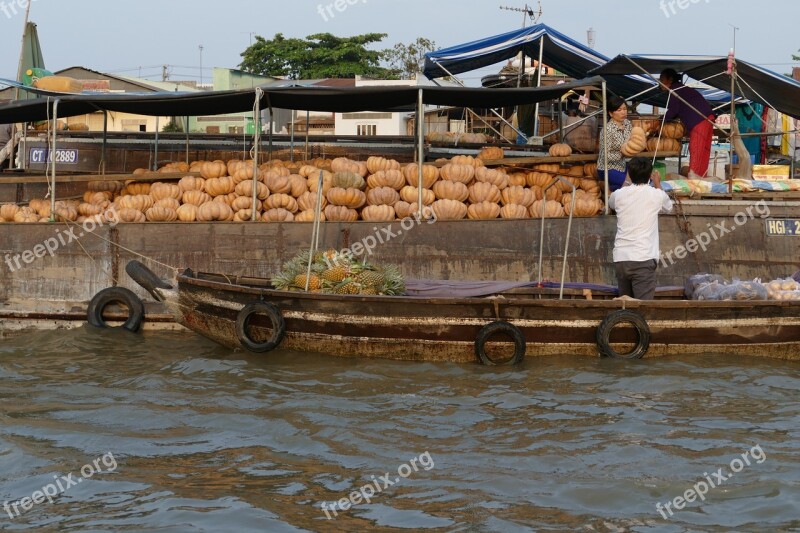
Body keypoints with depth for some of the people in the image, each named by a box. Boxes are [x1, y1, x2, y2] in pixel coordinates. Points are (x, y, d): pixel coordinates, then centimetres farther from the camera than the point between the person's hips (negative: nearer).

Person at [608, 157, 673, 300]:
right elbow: (668, 207, 24)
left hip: (620, 257, 4)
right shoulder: (656, 195, 0)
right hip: (643, 259, -4)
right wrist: (657, 185, 36)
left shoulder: (618, 194, 6)